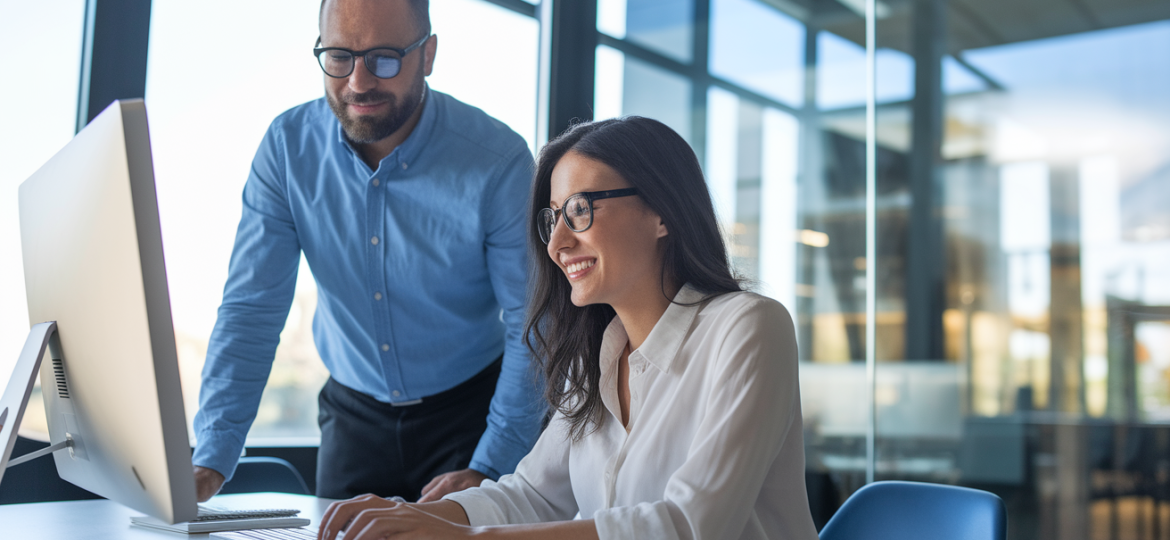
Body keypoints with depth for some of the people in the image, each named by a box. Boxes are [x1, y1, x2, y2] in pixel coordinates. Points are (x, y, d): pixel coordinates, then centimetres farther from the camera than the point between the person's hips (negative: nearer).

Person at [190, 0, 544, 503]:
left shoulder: (499, 160, -20)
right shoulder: (288, 146, -11)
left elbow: (533, 329, -16)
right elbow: (252, 310, -11)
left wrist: (489, 469, -22)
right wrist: (211, 463, -21)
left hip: (471, 410, -2)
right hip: (354, 413, 3)